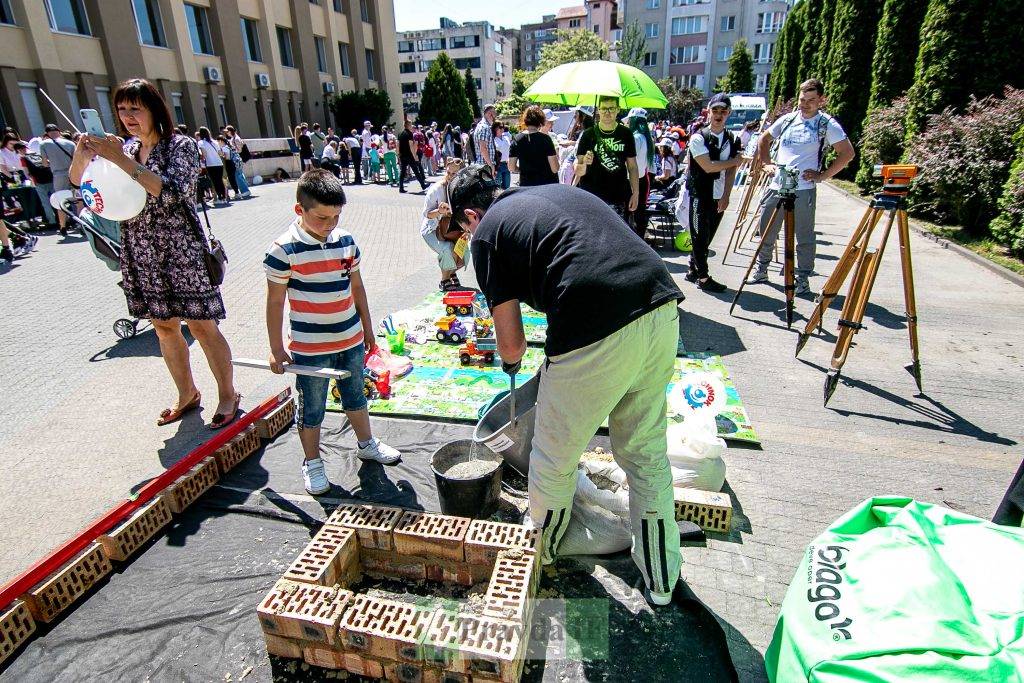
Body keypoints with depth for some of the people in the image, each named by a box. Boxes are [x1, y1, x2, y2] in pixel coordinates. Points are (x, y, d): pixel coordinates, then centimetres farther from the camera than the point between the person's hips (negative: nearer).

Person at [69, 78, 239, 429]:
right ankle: (187, 393, 29)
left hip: (182, 251, -6)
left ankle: (227, 394, 13)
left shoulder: (181, 146, -6)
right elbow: (79, 182, 14)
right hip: (141, 253, 6)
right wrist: (80, 155, -6)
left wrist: (122, 160, -24)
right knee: (164, 327, 13)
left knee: (201, 326, -1)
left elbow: (171, 191, -21)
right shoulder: (125, 149, 10)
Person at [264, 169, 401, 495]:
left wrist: (367, 329, 14)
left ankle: (367, 444, 43)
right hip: (309, 348, -4)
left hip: (351, 340, 5)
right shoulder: (283, 250, -14)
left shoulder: (345, 240, 0)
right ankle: (312, 462, 31)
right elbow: (275, 302, -9)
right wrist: (276, 349, -6)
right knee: (311, 409, 11)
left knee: (356, 397, 22)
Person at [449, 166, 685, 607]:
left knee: (555, 459, 19)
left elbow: (512, 343, 5)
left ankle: (541, 550, 46)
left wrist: (509, 362, 31)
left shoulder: (486, 233, 8)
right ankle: (661, 579, 40)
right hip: (662, 310, 7)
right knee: (647, 453, 23)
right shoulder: (562, 191, 27)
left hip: (595, 335, -7)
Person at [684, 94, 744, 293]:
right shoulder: (698, 138, -7)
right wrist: (735, 161, -5)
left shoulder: (733, 139, 9)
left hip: (719, 197, 5)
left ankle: (693, 270, 23)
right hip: (700, 195, -5)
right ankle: (703, 277, 3)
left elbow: (731, 170, 4)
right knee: (700, 236, -2)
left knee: (707, 237, 11)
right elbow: (708, 166, -16)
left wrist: (726, 196, -7)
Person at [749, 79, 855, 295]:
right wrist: (767, 163, 10)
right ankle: (761, 270, 28)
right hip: (776, 186, 4)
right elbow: (763, 140, 23)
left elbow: (847, 153, -3)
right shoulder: (786, 120, 10)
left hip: (804, 190, -4)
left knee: (804, 237, 2)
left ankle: (803, 278, 13)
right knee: (766, 231, 12)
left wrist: (822, 175, -9)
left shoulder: (827, 124, -1)